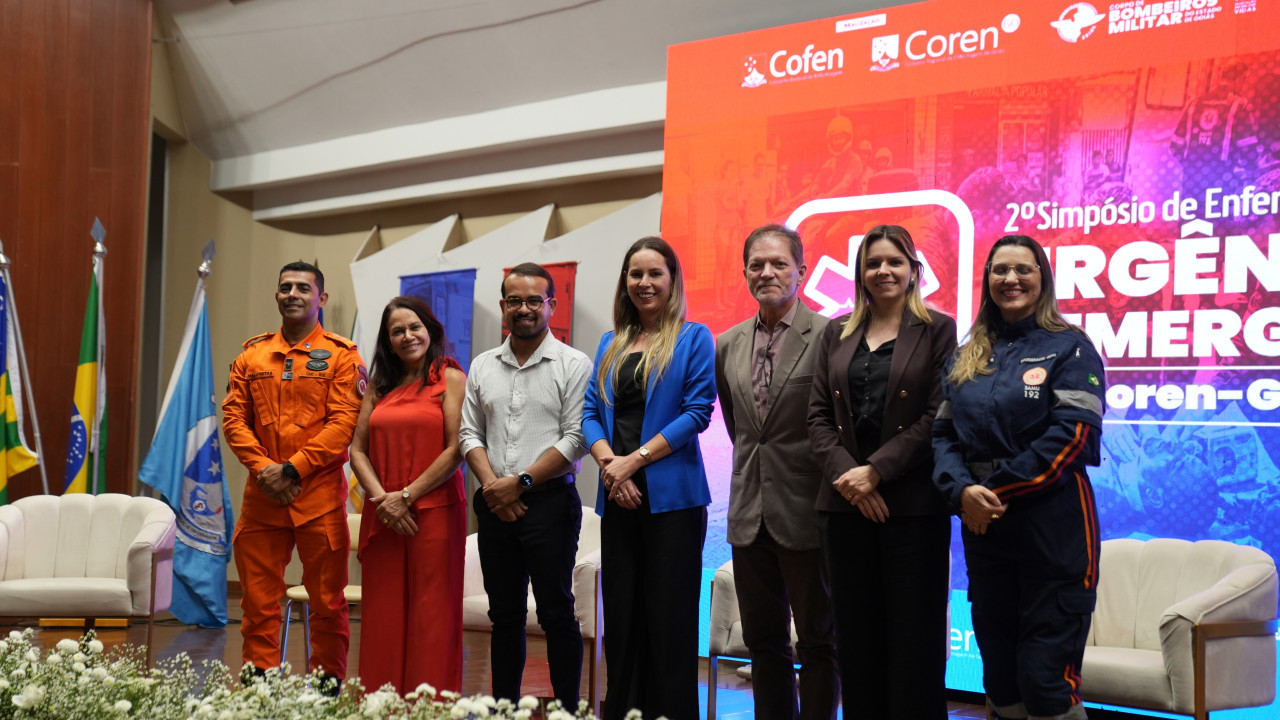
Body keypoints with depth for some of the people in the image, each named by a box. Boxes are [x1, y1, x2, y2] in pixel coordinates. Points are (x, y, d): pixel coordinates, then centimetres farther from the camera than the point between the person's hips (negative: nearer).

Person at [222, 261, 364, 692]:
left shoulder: (341, 356, 1)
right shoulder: (251, 356, 13)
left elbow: (344, 422, -9)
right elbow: (234, 417, 7)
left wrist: (293, 469, -14)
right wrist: (261, 468, -8)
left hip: (319, 496, -3)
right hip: (261, 495, 3)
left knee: (327, 600, 4)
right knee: (259, 599, 7)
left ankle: (328, 684, 14)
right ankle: (258, 681, 17)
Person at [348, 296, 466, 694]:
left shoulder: (451, 378, 1)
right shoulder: (380, 385, 16)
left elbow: (457, 450, -8)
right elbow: (357, 449, 11)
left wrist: (407, 495, -10)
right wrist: (381, 497, -6)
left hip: (434, 512, -4)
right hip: (382, 518, 5)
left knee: (430, 615, -3)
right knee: (383, 616, 5)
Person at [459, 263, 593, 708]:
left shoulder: (573, 365, -2)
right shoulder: (482, 367, 13)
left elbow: (575, 438, -9)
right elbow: (470, 433, 11)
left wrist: (521, 482, -13)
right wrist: (491, 484, -6)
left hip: (549, 502, -5)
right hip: (494, 505, 5)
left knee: (556, 614, -1)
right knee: (504, 615, 11)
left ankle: (567, 710, 6)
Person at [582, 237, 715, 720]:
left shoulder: (693, 338, 2)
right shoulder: (611, 345, 17)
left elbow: (698, 411, -8)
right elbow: (590, 411, 11)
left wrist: (635, 459, -12)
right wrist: (608, 461, -8)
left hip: (671, 494, -5)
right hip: (618, 498, 5)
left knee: (669, 616, -3)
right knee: (620, 614, 7)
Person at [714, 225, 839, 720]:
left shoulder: (827, 336, -9)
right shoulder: (727, 345, 9)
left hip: (806, 512, -5)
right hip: (750, 513, 6)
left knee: (818, 640, 7)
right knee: (764, 642, 13)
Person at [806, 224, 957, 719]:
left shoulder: (937, 330, 3)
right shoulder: (837, 334, 14)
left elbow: (937, 415, -6)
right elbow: (819, 414, 9)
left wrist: (876, 471, -13)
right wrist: (845, 474, -7)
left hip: (912, 502, -3)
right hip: (844, 502, 4)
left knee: (913, 636, -1)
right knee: (856, 635, 6)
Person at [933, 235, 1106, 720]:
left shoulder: (1068, 347, -1)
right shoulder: (966, 359, 14)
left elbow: (1072, 434, -12)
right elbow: (943, 432, 9)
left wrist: (999, 490, -15)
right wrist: (963, 489, -11)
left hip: (1053, 527, -5)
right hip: (983, 527, 5)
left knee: (1045, 679, -6)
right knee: (999, 677, 12)